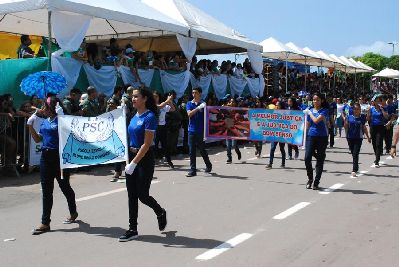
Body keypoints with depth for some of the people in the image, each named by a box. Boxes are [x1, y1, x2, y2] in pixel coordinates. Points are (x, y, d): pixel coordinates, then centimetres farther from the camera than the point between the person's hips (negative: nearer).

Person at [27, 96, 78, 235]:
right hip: (46, 157, 7)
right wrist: (30, 125, 9)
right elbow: (37, 139, 17)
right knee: (46, 191, 7)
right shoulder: (44, 122, 12)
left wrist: (62, 116, -30)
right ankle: (45, 223, 11)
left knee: (64, 186, 10)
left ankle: (73, 213, 33)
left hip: (59, 157, -7)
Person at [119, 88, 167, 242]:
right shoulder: (134, 117, 10)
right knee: (132, 195, 7)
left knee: (142, 195, -2)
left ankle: (160, 213, 27)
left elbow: (146, 144, -19)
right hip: (132, 156, 8)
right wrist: (129, 160, 9)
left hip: (145, 159, -8)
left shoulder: (150, 117, -14)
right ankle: (132, 230, 13)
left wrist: (134, 162, -22)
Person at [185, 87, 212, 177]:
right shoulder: (189, 104, 7)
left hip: (201, 131, -2)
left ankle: (208, 165, 27)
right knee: (192, 151, 1)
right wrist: (198, 108, -23)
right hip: (192, 130, 2)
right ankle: (193, 170, 6)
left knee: (202, 150, 4)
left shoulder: (203, 104, 2)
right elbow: (189, 114, -10)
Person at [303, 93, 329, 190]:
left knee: (320, 160, 3)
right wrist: (304, 137, 15)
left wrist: (310, 113, -3)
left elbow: (316, 120, -18)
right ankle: (310, 179, 13)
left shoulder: (324, 111, -3)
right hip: (311, 136, 3)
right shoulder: (310, 110, 10)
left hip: (322, 137, -3)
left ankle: (316, 182, 12)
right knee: (307, 158, -9)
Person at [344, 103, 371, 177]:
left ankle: (354, 170, -11)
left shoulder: (362, 117, 0)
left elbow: (364, 128, 11)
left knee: (355, 154, -10)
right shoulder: (349, 117, 0)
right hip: (350, 138, 2)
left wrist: (368, 137, 16)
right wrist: (345, 122, -11)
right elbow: (346, 127, 6)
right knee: (353, 154, 14)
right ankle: (356, 166, 36)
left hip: (358, 138, -2)